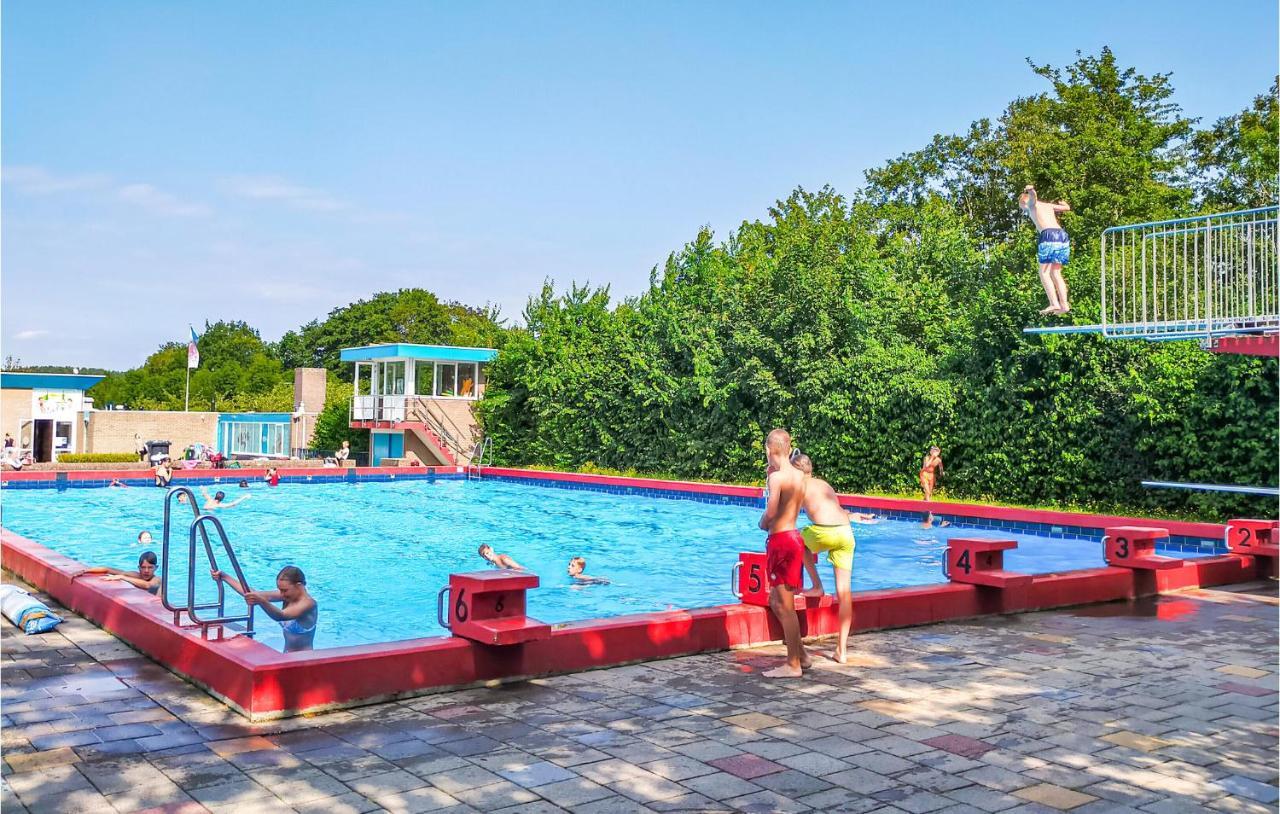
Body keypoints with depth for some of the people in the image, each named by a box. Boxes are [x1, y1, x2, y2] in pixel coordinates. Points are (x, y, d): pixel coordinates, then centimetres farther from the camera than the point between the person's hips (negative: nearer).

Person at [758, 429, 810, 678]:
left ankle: (793, 665, 5)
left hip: (781, 540, -9)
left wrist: (763, 523, -2)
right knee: (777, 602, 19)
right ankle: (800, 654, 24)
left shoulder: (777, 476, -15)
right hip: (794, 536, 9)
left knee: (785, 606, -1)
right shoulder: (799, 475, 10)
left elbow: (771, 512, -24)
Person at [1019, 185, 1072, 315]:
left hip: (1049, 235, -7)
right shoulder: (1048, 205, 30)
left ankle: (1054, 304, -18)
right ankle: (1064, 304, 3)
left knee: (1044, 273, -6)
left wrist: (1030, 190, -32)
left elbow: (1033, 195, -10)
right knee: (1056, 273, 11)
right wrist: (1061, 202, 65)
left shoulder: (1032, 204, 13)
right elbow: (1067, 208, 44)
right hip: (1062, 236, 7)